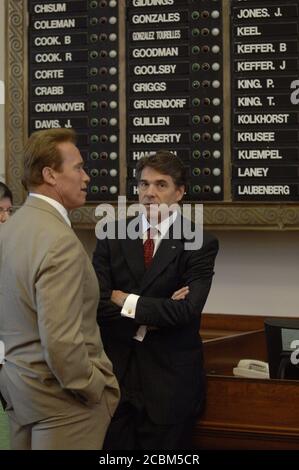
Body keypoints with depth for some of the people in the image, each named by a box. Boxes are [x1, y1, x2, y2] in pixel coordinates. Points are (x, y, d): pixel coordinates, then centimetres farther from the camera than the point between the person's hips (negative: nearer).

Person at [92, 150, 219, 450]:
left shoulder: (199, 244, -5)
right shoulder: (112, 236, 5)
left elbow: (187, 310, -17)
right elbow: (97, 302, -4)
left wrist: (125, 300, -10)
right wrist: (151, 320, -13)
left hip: (170, 380, -2)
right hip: (115, 372, 3)